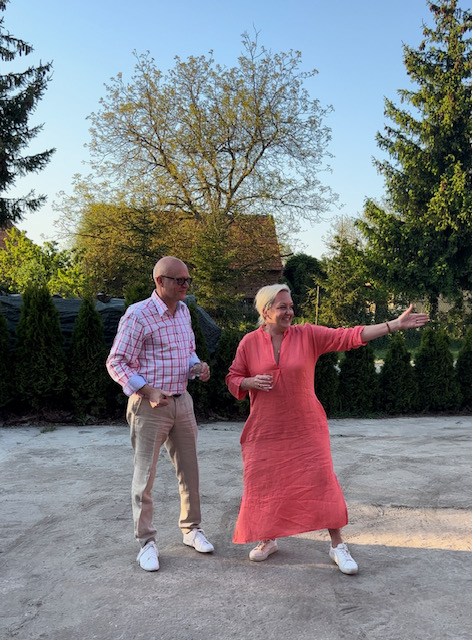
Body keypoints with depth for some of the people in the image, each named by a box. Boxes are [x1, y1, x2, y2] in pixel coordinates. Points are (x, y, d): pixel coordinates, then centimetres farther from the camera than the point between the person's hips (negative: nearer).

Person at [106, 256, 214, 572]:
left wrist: (198, 366, -1)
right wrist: (148, 391, -23)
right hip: (149, 406, -6)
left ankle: (191, 529, 32)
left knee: (189, 469, 14)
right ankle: (147, 542, 18)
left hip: (182, 401, 7)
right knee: (145, 475, 3)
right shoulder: (138, 315, -13)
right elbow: (116, 363, -13)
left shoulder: (183, 310, 9)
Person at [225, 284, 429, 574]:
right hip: (265, 429, 1)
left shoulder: (308, 335, -3)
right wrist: (251, 382, -17)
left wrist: (395, 324, -12)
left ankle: (338, 546, 13)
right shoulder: (250, 342, -1)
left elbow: (350, 336, -7)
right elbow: (233, 379, 6)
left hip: (305, 428, -1)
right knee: (263, 484, 7)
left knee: (322, 482, -4)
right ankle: (268, 540, 32)